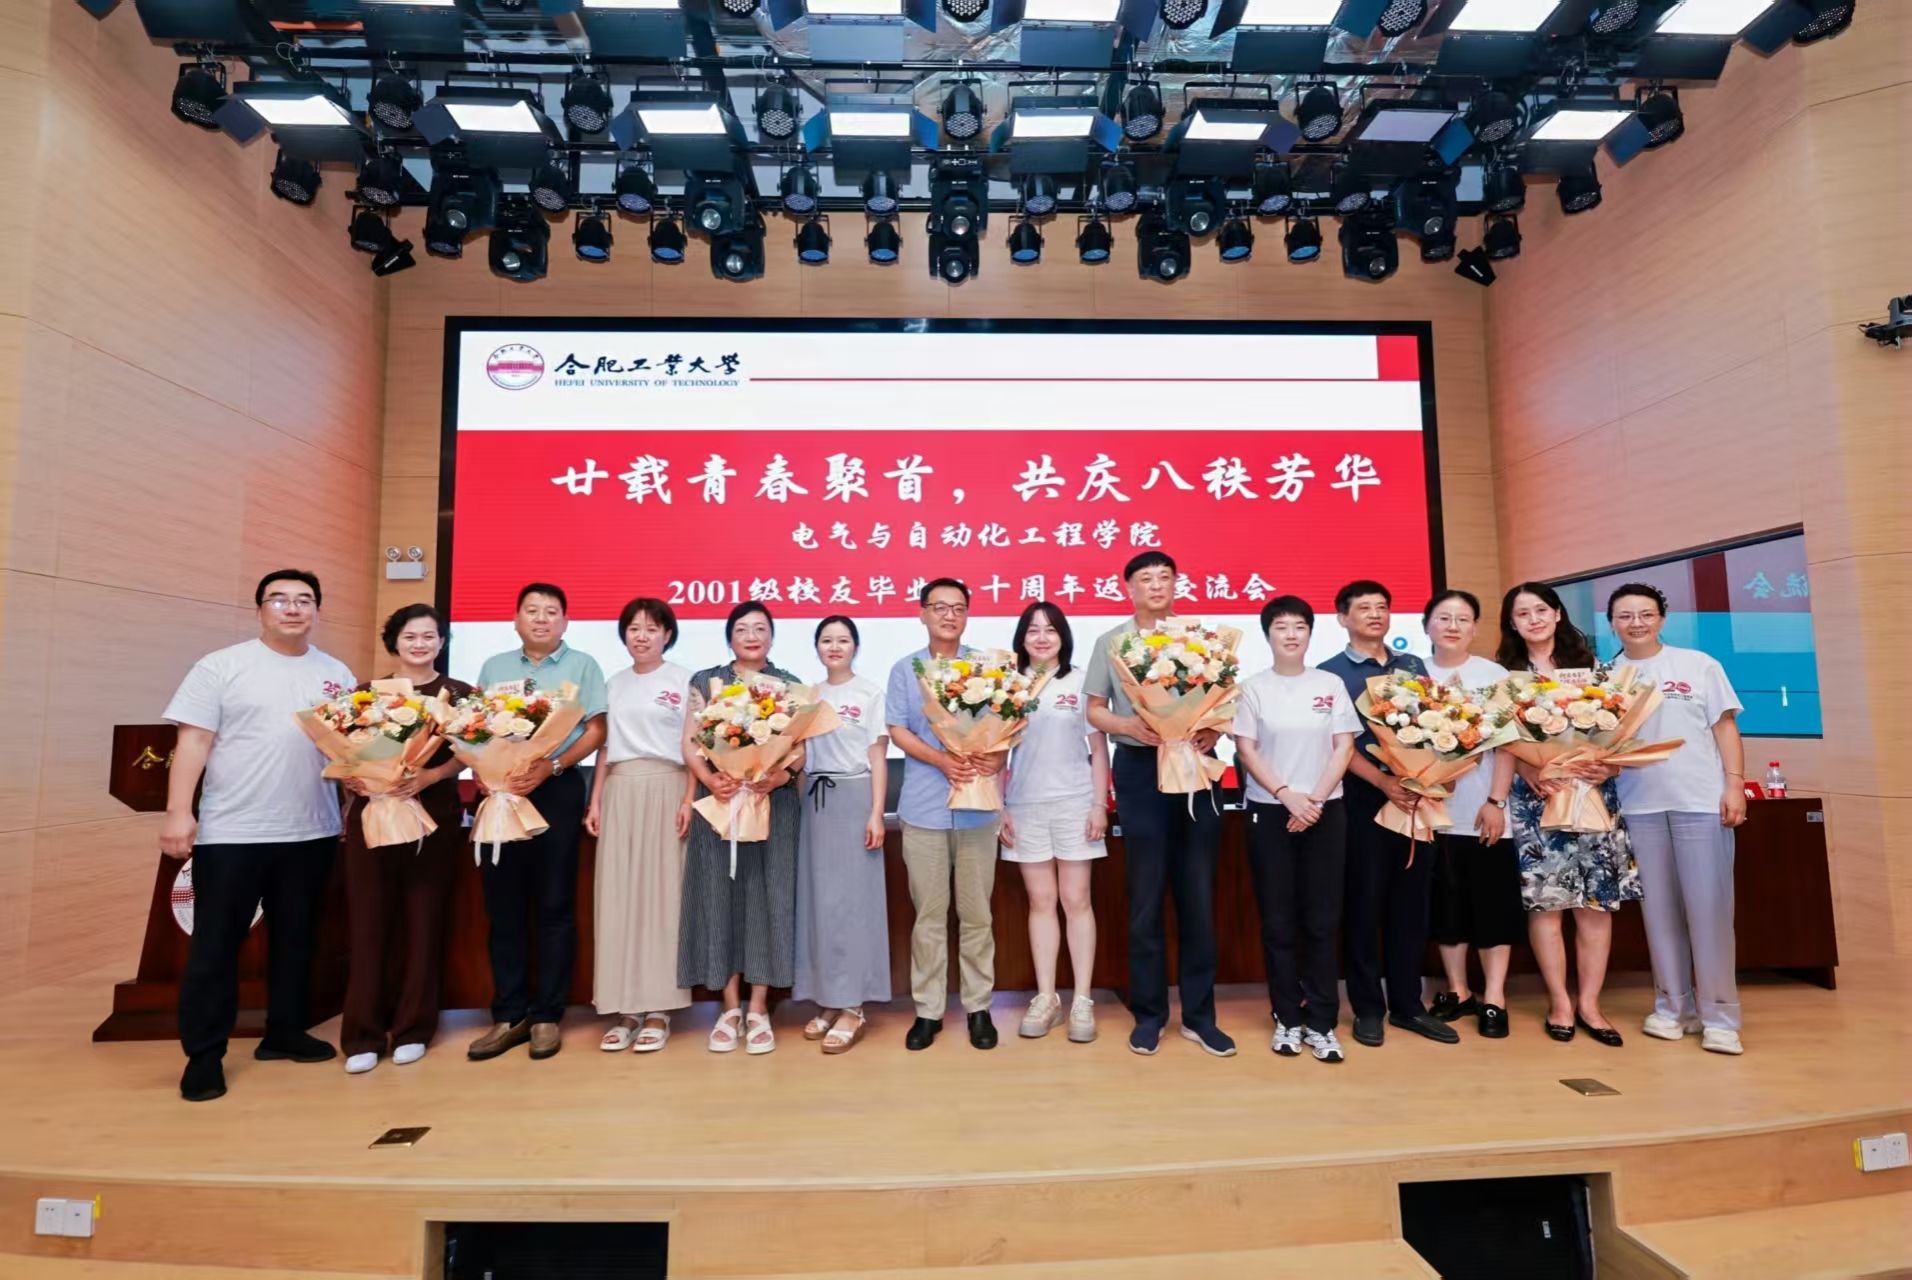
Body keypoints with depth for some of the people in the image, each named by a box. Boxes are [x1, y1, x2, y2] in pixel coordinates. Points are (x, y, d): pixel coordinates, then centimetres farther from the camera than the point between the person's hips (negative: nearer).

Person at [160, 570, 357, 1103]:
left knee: (296, 937, 14)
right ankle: (203, 1054, 16)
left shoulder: (336, 673, 9)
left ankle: (285, 1032, 28)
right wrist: (178, 812, -13)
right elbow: (193, 741, -6)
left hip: (312, 832, 4)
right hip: (232, 831, -3)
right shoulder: (222, 666, -2)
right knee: (216, 943, 4)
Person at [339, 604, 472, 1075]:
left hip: (434, 814, -1)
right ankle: (363, 1034, 9)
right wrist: (352, 777, -14)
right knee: (368, 920, 1)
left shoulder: (458, 693, 4)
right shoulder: (367, 692, 9)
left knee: (423, 919, 3)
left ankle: (413, 1028, 14)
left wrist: (427, 777, -19)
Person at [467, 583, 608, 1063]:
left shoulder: (582, 665, 4)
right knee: (503, 907, 6)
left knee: (554, 906, 1)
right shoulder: (494, 667, 15)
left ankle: (546, 1016, 10)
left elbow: (595, 730, -3)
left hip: (557, 791, -3)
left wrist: (551, 766, -16)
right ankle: (508, 1015, 15)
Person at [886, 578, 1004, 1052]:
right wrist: (943, 760, -16)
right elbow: (897, 731, -1)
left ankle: (978, 1007, 20)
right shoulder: (905, 669, 6)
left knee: (976, 913, 8)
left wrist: (996, 758, -19)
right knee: (928, 915, 7)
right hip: (924, 807, 0)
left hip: (978, 806, 0)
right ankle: (927, 1009, 18)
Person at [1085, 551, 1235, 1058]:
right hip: (1140, 770, -1)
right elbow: (1094, 710, 5)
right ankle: (1148, 1013, 18)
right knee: (1146, 894, 5)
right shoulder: (1110, 642, 5)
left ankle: (1199, 1014, 18)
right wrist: (1129, 725, -14)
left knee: (1198, 892, 6)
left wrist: (1214, 730, -13)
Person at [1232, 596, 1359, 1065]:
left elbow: (1345, 746, 2)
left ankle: (1322, 1023, 11)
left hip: (1325, 811, 1)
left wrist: (1316, 799, -9)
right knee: (1278, 921, 3)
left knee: (1322, 920, 3)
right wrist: (1288, 795, -13)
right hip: (1270, 811, -1)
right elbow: (1246, 751, -3)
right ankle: (1287, 1019, 14)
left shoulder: (1331, 685, 5)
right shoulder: (1254, 688, 1)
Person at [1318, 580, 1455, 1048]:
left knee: (1413, 900, 8)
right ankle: (1368, 1007, 12)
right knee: (1365, 901, 1)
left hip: (1416, 795, 4)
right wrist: (1384, 782, -18)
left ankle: (1407, 1004, 20)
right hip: (1362, 797, -4)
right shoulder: (1330, 673, 0)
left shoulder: (1413, 666, 14)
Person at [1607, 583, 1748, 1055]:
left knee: (1708, 908, -2)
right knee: (1659, 909, 6)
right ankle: (1672, 1006, 17)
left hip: (1702, 801, -1)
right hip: (1640, 805, 2)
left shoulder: (1699, 665, 5)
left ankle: (1719, 1015, 8)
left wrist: (1734, 784, -4)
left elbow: (1725, 727, 4)